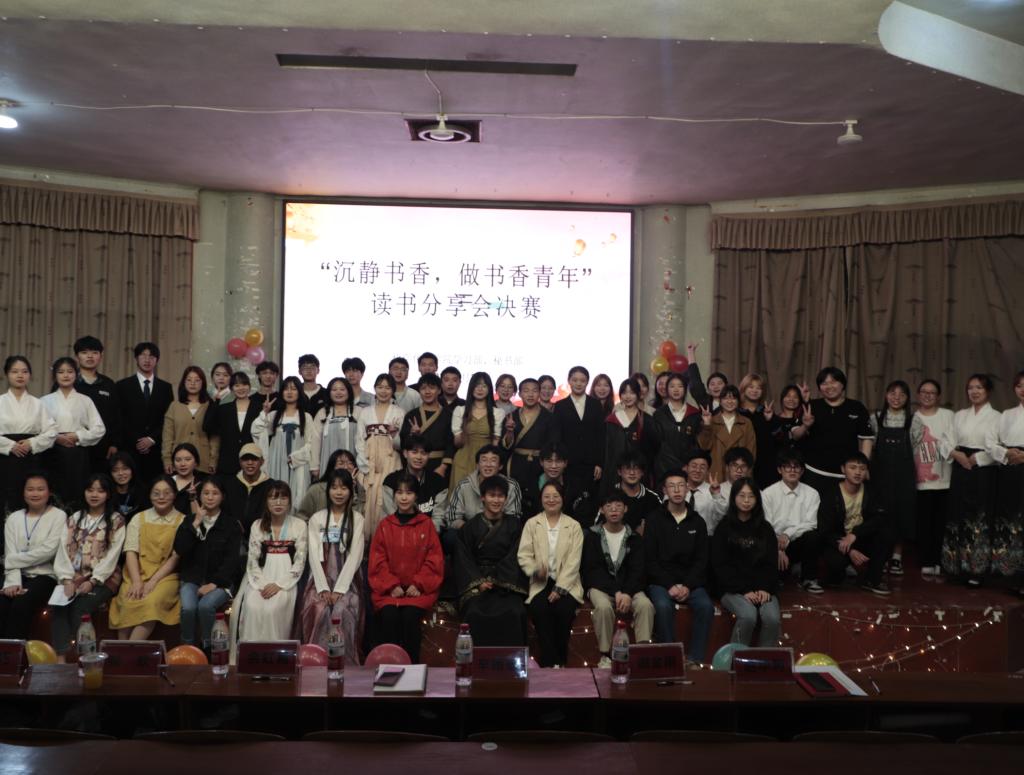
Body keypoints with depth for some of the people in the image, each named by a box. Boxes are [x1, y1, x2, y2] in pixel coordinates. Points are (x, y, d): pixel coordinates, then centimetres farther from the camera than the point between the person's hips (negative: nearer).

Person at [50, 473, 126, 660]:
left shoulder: (116, 521, 3)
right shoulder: (73, 520, 15)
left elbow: (112, 556, -6)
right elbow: (64, 551, 5)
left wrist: (92, 582, -17)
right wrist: (67, 580, -11)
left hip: (103, 579, -3)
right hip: (74, 577, 3)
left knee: (80, 607, -29)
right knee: (58, 606, -26)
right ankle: (60, 658, -32)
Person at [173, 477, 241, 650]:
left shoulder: (232, 525, 4)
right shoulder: (189, 521, 12)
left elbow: (231, 560, -4)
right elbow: (180, 550, -3)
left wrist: (213, 584, -15)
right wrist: (196, 523, -8)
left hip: (220, 581, -2)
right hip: (192, 579, 2)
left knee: (205, 605, -32)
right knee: (188, 608, -29)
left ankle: (207, 648, -13)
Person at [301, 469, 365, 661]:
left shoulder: (357, 519, 6)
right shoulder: (316, 519, 10)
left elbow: (355, 555, -4)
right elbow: (314, 555, 1)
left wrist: (340, 589, -15)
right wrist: (323, 588, -13)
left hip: (347, 580, -1)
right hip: (321, 579, 1)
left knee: (343, 611, -30)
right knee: (317, 610, -29)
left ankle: (345, 663, -18)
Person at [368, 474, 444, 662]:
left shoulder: (426, 524, 8)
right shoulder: (385, 524, 11)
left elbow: (434, 559, 4)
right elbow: (377, 561, 7)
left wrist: (419, 585, -8)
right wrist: (392, 585, -7)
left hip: (419, 589, -1)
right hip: (389, 589, 1)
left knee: (410, 616, -28)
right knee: (388, 616, -27)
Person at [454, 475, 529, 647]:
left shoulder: (515, 526, 11)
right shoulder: (470, 527, 11)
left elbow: (514, 558, 2)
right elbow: (464, 560, 4)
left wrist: (495, 581, -11)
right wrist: (479, 582, -11)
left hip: (506, 584, 0)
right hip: (476, 583, 0)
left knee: (515, 613, -30)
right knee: (476, 614, -30)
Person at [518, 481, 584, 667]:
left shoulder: (574, 526, 8)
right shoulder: (531, 524, 11)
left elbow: (573, 561, -2)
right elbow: (524, 555, 2)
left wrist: (559, 589, -14)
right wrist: (535, 570, -21)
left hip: (566, 584, 0)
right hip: (540, 583, 0)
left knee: (564, 609, -29)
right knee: (538, 609, -30)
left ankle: (560, 660, -11)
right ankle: (550, 661, -19)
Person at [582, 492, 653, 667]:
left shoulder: (634, 538, 9)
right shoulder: (592, 536, 3)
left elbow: (637, 570, 0)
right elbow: (593, 569, -6)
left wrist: (627, 593, -19)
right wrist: (616, 592, -18)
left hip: (629, 587, 2)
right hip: (599, 586, -2)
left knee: (646, 605, -29)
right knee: (604, 607, -35)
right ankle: (605, 656, -21)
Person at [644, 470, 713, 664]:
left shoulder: (697, 522, 11)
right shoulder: (654, 519, 4)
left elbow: (701, 560, 7)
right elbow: (650, 560, -2)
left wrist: (687, 586, -9)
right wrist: (670, 586, -13)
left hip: (690, 582, 2)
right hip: (660, 581, -2)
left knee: (706, 606, -27)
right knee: (663, 606, -33)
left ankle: (695, 659, -19)